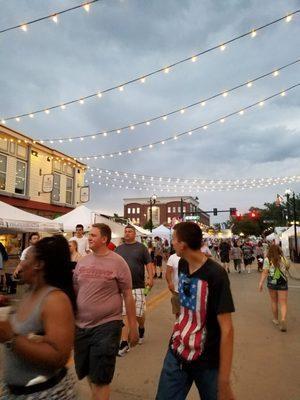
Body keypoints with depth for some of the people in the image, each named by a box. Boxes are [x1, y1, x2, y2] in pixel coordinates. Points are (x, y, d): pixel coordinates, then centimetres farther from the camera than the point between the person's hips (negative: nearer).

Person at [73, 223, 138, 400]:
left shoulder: (118, 262, -12)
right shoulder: (82, 262, 2)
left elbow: (128, 295, -7)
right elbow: (74, 292, 11)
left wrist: (133, 327, -5)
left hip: (107, 326, -5)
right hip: (81, 326, 6)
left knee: (100, 379, 4)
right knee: (87, 374, 22)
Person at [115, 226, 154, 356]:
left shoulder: (141, 247, 0)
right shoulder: (119, 249, 8)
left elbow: (148, 263, -1)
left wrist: (150, 278, -13)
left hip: (138, 287, -2)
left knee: (139, 314, 8)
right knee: (125, 314, 3)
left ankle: (141, 329, 40)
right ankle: (124, 343, 12)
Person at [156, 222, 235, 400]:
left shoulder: (216, 275, -24)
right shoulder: (182, 265, -3)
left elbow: (227, 329, -23)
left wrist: (224, 382, -22)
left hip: (208, 362, -5)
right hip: (176, 353, 5)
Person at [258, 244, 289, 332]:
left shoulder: (267, 259, -7)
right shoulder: (282, 258, 0)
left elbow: (265, 272, -13)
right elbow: (287, 267, 14)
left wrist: (261, 283, -12)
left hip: (272, 282, 0)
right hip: (282, 282, 1)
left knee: (274, 302, 17)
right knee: (283, 303, 3)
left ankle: (276, 320, 29)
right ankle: (283, 319, -18)